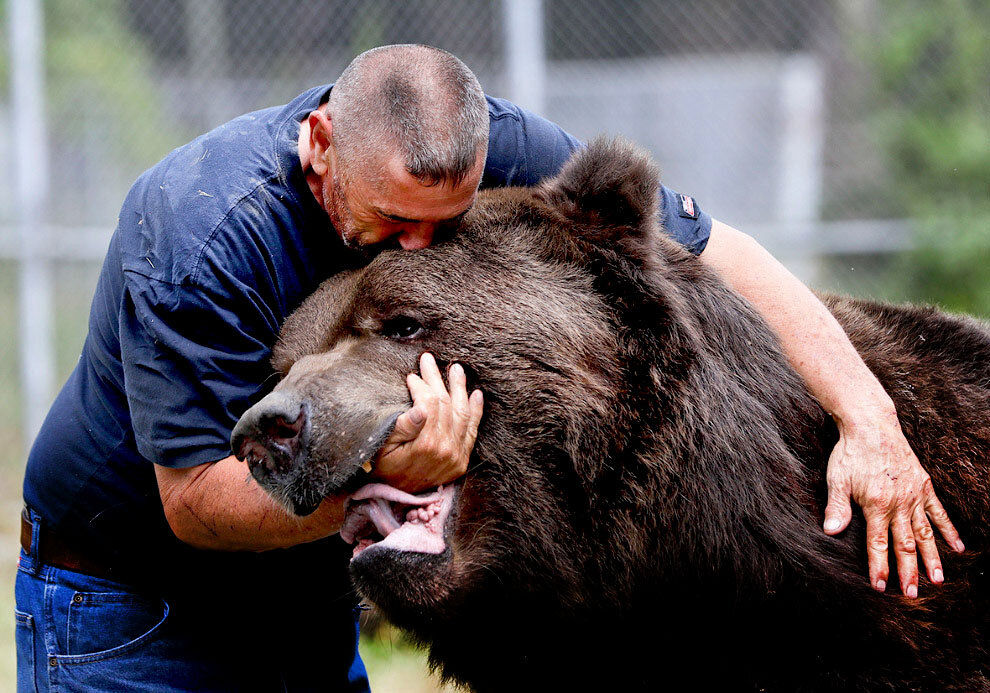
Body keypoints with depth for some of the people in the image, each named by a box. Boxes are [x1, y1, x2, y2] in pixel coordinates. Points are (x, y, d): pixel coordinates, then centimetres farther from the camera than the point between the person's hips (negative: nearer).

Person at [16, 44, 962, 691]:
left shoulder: (495, 150, -18)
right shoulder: (200, 236, -32)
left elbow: (718, 255, -13)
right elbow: (194, 502, -33)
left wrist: (867, 417, -24)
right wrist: (380, 476, -49)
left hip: (310, 586, 5)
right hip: (132, 611, -5)